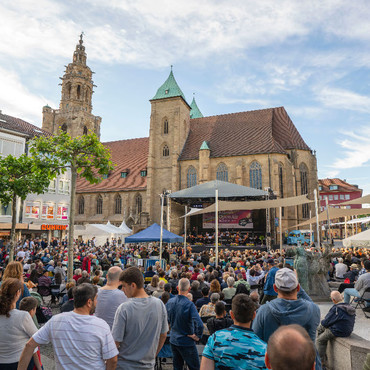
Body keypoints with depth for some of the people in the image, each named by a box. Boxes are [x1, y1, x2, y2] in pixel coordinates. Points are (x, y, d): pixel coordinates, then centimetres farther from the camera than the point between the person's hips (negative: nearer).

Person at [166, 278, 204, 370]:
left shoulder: (169, 302, -5)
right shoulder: (189, 304, -24)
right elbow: (199, 324, -30)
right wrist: (197, 336, -14)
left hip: (173, 340, 6)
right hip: (186, 342, -6)